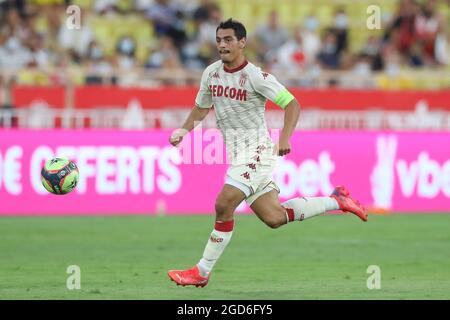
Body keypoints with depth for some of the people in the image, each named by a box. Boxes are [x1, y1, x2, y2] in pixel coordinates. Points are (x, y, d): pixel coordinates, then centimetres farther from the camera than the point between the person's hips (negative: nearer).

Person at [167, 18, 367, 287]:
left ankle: (202, 272, -7)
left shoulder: (255, 76, -14)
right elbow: (201, 108, 22)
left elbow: (292, 104, -14)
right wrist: (184, 129, 5)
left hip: (256, 151, -8)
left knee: (224, 206, -17)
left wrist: (284, 139, -27)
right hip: (237, 154, 8)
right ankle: (337, 200, 25)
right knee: (274, 218, 8)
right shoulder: (211, 73, 7)